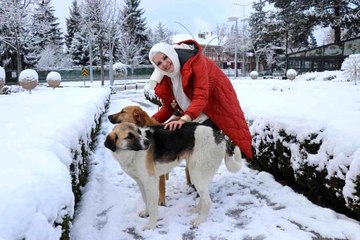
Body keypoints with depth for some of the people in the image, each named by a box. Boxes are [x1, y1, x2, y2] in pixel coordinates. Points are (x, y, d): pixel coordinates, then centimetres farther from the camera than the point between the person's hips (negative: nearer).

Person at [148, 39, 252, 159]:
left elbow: (201, 96, -35)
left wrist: (184, 119, -49)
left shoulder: (194, 60, -27)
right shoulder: (164, 79, -8)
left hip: (217, 107, -7)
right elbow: (168, 106, 0)